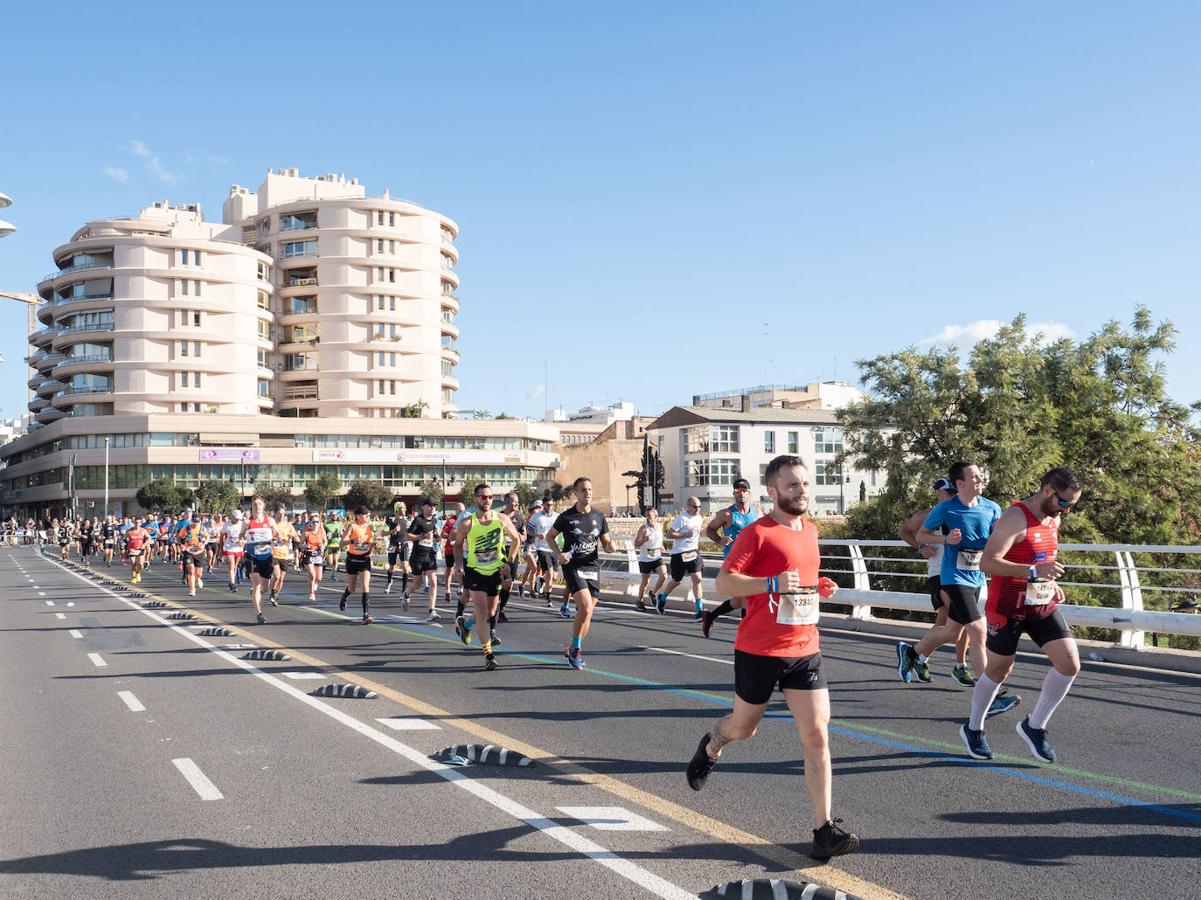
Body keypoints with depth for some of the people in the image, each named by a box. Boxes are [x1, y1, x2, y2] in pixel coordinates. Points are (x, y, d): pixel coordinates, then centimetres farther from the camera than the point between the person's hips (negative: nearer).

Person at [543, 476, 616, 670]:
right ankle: (575, 650, -3)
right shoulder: (566, 516, -4)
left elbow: (605, 543, 13)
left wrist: (610, 545, -11)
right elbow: (550, 536, 8)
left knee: (586, 612, 7)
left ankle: (573, 650, 24)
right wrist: (558, 553, -9)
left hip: (593, 567, 4)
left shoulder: (599, 516, 6)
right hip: (573, 567, -4)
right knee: (586, 608, -19)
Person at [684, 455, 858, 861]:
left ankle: (826, 830, -3)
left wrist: (817, 588, 7)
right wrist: (772, 584, -28)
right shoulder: (757, 532, -12)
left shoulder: (810, 530, 10)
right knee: (743, 727, 15)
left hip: (805, 650, 5)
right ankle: (709, 748, 50)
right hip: (759, 650, -5)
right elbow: (724, 581, -16)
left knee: (817, 736, -5)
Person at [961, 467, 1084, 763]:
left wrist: (1051, 583, 10)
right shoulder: (1015, 518, -20)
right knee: (999, 670, 7)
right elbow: (987, 563, -29)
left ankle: (1034, 726, 11)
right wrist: (1034, 572, -37)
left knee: (1070, 664, -6)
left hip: (1043, 605, 7)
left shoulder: (1054, 519, 7)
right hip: (1008, 608, -7)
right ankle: (973, 729, 30)